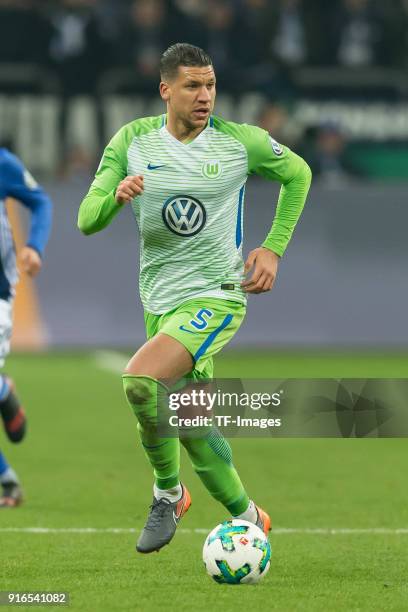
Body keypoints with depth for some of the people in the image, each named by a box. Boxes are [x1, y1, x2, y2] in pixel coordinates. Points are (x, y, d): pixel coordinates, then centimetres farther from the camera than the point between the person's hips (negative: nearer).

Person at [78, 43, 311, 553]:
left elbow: (298, 174, 13)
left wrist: (274, 248, 6)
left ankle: (167, 492, -5)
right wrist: (116, 195, -25)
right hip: (159, 300, 5)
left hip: (216, 296, -5)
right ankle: (246, 517, 26)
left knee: (139, 381, -26)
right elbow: (88, 220, -3)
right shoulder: (132, 142, 0)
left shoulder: (240, 142, -6)